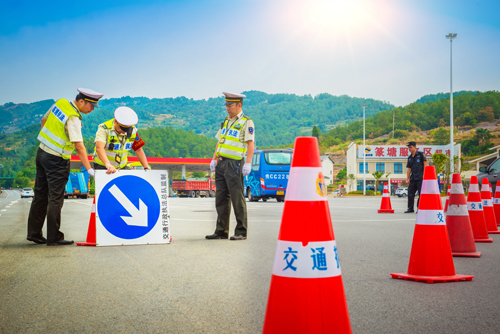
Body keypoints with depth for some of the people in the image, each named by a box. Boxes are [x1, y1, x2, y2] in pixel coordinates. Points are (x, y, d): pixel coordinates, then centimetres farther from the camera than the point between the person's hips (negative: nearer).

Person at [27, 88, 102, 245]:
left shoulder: (60, 103, 3)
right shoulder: (73, 118, -21)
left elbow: (44, 121, 17)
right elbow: (79, 147, -25)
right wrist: (89, 169, -23)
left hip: (42, 152, 9)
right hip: (56, 161, -9)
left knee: (40, 195, 15)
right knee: (55, 199, 0)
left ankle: (34, 233, 23)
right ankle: (53, 237, 8)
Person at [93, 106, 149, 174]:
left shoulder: (132, 130, -2)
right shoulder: (104, 129, -18)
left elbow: (139, 150, 3)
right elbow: (99, 148, -35)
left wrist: (146, 168, -9)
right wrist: (108, 164, -52)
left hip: (122, 167, 4)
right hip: (102, 167, -4)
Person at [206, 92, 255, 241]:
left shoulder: (246, 122, -3)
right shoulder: (226, 121, 19)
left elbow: (250, 143, -10)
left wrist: (248, 163, -18)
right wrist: (214, 159, 14)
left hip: (234, 164, -7)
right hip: (221, 163, 8)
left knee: (237, 198, -5)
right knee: (221, 197, 8)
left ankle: (241, 232, 2)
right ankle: (221, 231, 14)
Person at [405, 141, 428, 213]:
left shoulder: (420, 154, 1)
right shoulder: (409, 157, 16)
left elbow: (425, 163, -3)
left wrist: (424, 174, -11)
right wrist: (407, 178, 9)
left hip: (420, 177, -5)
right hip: (413, 178, 6)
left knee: (421, 193, -3)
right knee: (410, 193, 3)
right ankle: (410, 208, 10)